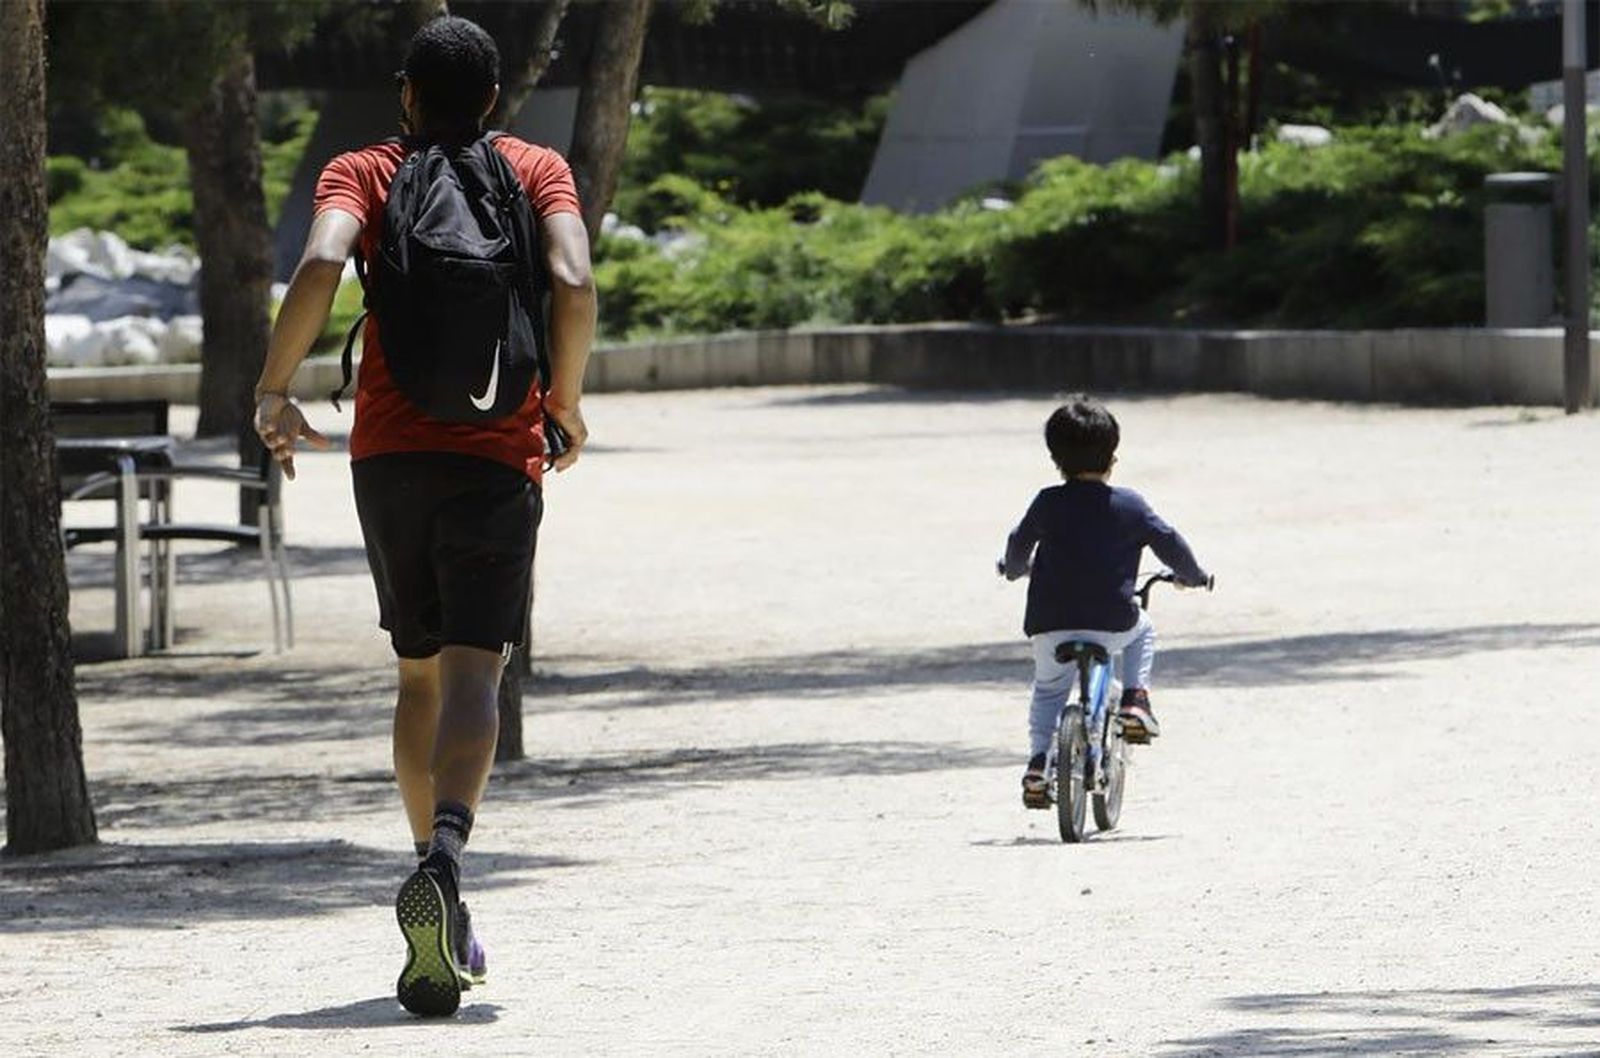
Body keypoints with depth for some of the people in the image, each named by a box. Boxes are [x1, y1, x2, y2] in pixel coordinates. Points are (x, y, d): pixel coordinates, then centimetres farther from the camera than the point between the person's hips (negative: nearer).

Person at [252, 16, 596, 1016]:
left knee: (420, 674, 17)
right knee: (472, 677, -10)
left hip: (389, 454, 2)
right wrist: (565, 404, 2)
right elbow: (573, 284, -11)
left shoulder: (363, 174, 7)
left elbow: (321, 265, -14)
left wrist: (276, 389, -5)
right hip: (498, 456, -2)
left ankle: (444, 926, 17)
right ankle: (445, 859, -37)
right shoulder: (539, 172, 7)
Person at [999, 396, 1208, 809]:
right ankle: (1135, 700, 13)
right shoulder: (1130, 506, 1)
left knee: (1047, 691, 20)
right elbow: (1168, 542, 9)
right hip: (1112, 623, -1)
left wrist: (1015, 569, 42)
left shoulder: (1047, 504, 3)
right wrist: (1192, 575, 29)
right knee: (1142, 631, 32)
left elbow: (1019, 544, 18)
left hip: (1050, 625, 1)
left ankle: (1039, 762, 4)